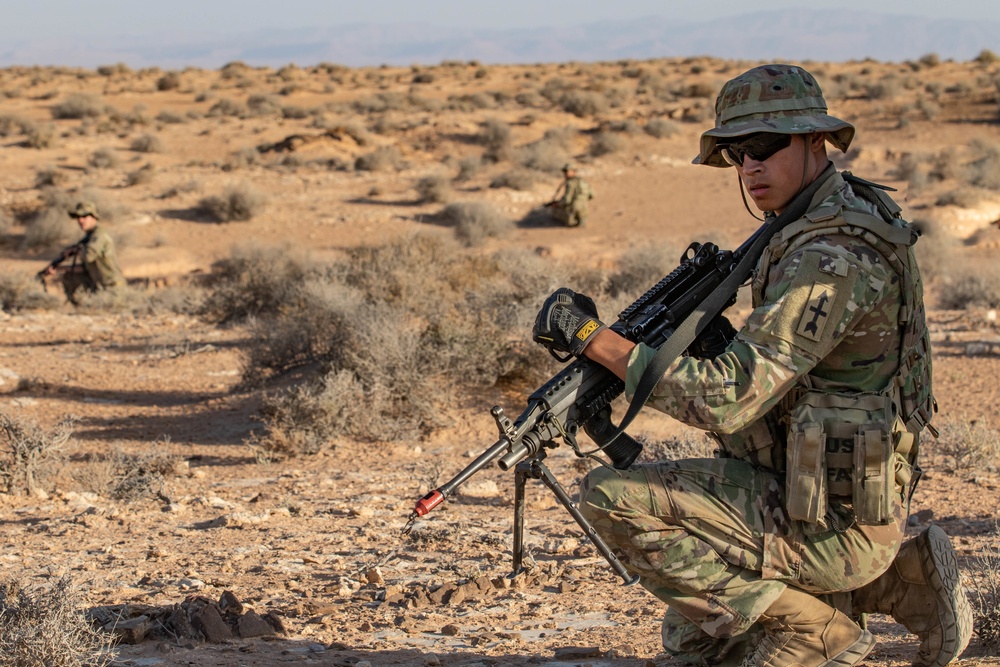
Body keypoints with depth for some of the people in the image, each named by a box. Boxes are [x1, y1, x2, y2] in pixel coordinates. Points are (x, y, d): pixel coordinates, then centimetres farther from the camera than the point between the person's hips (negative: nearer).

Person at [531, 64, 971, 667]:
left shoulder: (833, 255, -23)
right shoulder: (830, 223, 10)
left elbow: (729, 400, -28)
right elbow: (770, 372, 19)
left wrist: (592, 337, -24)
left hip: (830, 525, -10)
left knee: (613, 498, -16)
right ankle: (898, 584, 14)